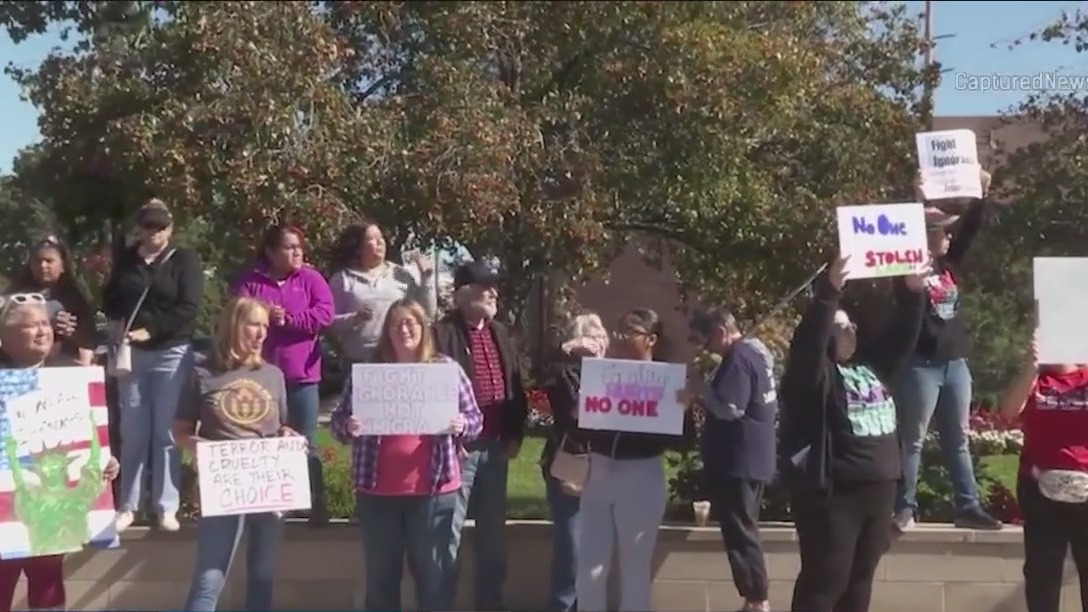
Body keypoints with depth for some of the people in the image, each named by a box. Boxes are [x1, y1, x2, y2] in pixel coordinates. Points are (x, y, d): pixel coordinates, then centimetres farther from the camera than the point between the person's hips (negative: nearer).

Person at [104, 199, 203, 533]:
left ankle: (167, 507, 5)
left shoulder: (185, 259, -1)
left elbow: (188, 308, -9)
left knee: (166, 431, -1)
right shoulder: (126, 259, 9)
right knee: (133, 432, 4)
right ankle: (128, 506, 12)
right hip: (131, 352, 3)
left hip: (172, 353, -2)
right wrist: (116, 323, -7)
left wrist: (151, 329, -17)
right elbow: (110, 299, 14)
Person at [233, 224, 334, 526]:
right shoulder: (251, 280, 4)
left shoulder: (311, 278, 3)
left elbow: (324, 314, -8)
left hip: (302, 374, -1)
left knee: (305, 444, 5)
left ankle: (317, 506, 10)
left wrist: (288, 319, -14)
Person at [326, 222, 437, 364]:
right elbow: (330, 322, 2)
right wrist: (354, 319, -16)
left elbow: (428, 313, 10)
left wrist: (427, 277, 2)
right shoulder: (343, 279, 6)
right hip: (359, 362, -2)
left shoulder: (402, 275, 12)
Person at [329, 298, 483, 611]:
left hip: (433, 489, -1)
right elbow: (337, 420, 8)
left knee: (433, 572, 7)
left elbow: (475, 419, 6)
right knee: (380, 574, 10)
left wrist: (461, 425, -15)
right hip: (377, 490, 1)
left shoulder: (447, 368, 5)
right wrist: (348, 427, -14)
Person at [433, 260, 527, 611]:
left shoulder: (500, 334, 14)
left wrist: (515, 435, 10)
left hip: (496, 446, 7)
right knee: (449, 532, 0)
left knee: (493, 532, 15)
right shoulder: (443, 334, -9)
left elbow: (516, 387, 17)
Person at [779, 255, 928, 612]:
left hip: (878, 488, 8)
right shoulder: (814, 373, -8)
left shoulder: (871, 363, 13)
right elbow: (809, 340, -25)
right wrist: (829, 291, -35)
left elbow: (902, 336, 11)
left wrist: (911, 293, -4)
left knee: (859, 582, 15)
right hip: (831, 491, -7)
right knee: (824, 582, -3)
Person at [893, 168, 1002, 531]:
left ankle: (968, 508, 17)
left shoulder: (949, 264, 11)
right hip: (920, 365, -7)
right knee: (913, 440, -1)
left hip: (955, 363, 7)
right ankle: (905, 509, 6)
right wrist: (918, 200, -28)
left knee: (958, 441, 11)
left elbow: (971, 228, 13)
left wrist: (982, 195, 4)